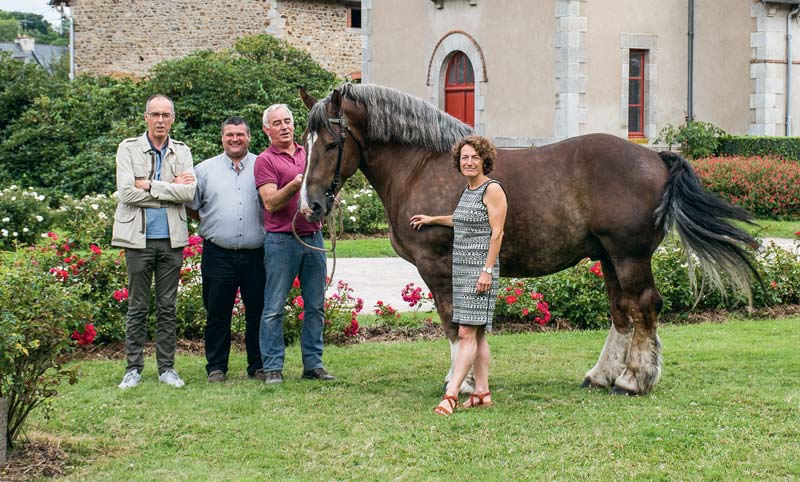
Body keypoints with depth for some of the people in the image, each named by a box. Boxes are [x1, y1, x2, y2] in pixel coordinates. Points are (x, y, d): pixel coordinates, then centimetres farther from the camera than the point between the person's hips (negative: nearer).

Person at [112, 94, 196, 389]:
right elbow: (127, 192, -12)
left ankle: (167, 367, 13)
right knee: (137, 307, 3)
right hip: (139, 238, -2)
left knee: (167, 307, 7)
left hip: (172, 238, 2)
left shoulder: (181, 152, 8)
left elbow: (189, 192, -7)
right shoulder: (129, 149, 1)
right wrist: (170, 190, -9)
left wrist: (150, 185, -12)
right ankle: (134, 368, 9)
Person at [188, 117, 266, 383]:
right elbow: (190, 207, 13)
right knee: (217, 312, 4)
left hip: (256, 253, 0)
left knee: (258, 311, 4)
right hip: (218, 254, 0)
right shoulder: (205, 169, 9)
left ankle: (258, 366, 14)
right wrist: (212, 222, 4)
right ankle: (216, 367, 12)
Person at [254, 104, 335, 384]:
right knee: (274, 308, -3)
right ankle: (273, 367, 1)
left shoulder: (309, 154, 15)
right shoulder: (265, 161, -1)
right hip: (282, 240, -5)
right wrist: (296, 184, -24)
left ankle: (313, 364, 13)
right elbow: (270, 203, -12)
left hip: (313, 237, 5)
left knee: (315, 306, 7)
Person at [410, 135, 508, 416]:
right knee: (477, 334, 10)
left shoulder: (492, 190, -10)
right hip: (461, 267, 9)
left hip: (480, 269, -9)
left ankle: (451, 393, -15)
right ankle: (482, 393, 13)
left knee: (468, 332, -11)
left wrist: (487, 271, -19)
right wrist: (433, 220, 38)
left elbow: (496, 232, -14)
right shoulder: (468, 190, 15)